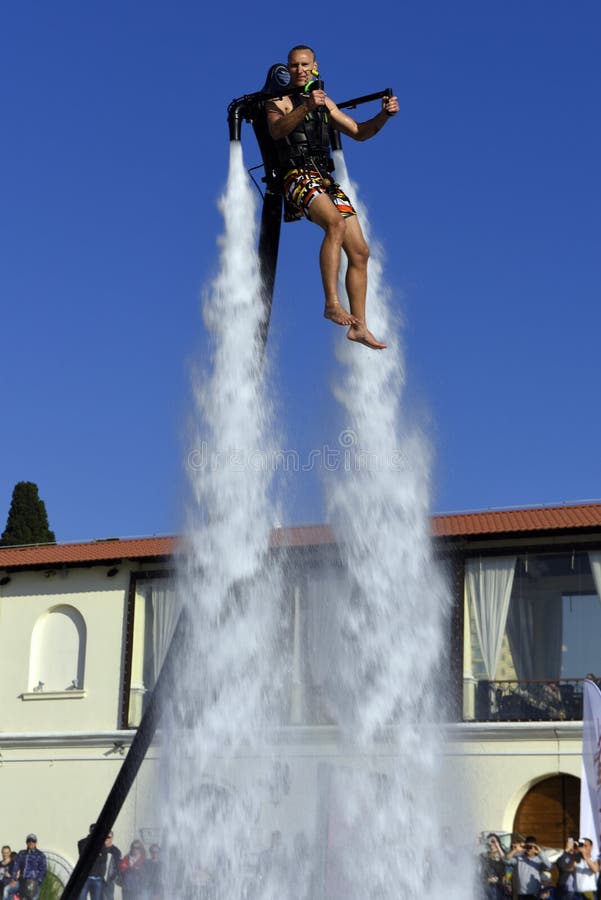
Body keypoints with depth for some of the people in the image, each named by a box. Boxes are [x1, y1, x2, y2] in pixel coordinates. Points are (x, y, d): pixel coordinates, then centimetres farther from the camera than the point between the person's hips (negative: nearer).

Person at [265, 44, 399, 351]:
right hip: (297, 176, -7)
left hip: (326, 180, 7)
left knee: (360, 252, -2)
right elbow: (277, 131, -17)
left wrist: (384, 115, 7)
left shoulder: (323, 102, 24)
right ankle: (332, 303, -36)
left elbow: (358, 132, 25)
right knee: (336, 222, -35)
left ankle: (358, 327, 3)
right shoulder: (279, 100, 5)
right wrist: (306, 107, -32)